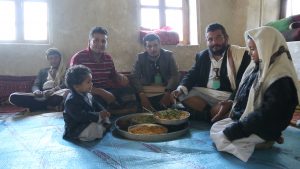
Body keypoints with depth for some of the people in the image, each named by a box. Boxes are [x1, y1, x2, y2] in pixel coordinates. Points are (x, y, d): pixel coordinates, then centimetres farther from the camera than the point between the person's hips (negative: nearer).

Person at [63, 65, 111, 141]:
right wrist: (99, 116, -32)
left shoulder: (87, 94, 4)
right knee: (94, 128, -31)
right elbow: (81, 116, -35)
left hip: (88, 122, 9)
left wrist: (103, 111, -6)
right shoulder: (71, 101, -27)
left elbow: (95, 104, 15)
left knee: (105, 116, 13)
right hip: (75, 130, -9)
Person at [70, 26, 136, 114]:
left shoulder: (108, 58, 9)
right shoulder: (78, 58, -10)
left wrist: (121, 77, -2)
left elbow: (113, 75, 24)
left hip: (106, 91, 6)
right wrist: (101, 92, -26)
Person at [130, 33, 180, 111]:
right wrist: (141, 95, -26)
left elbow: (175, 75, -6)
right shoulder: (141, 57, 3)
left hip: (165, 90, 0)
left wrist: (168, 93, -24)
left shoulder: (168, 55, 2)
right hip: (147, 92, 0)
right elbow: (134, 77, -7)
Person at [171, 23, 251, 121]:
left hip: (228, 95, -4)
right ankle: (212, 113, -16)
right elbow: (192, 75, 9)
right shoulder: (202, 56, 15)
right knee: (182, 95, -18)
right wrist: (181, 89, -13)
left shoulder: (241, 55, -1)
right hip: (204, 93, 5)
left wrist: (233, 100, -26)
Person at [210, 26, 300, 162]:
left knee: (221, 139, -14)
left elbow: (264, 116, -27)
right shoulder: (257, 68, 4)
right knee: (214, 129, 0)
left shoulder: (281, 80, -24)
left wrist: (231, 131, -24)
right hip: (242, 119, 8)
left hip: (260, 131, -8)